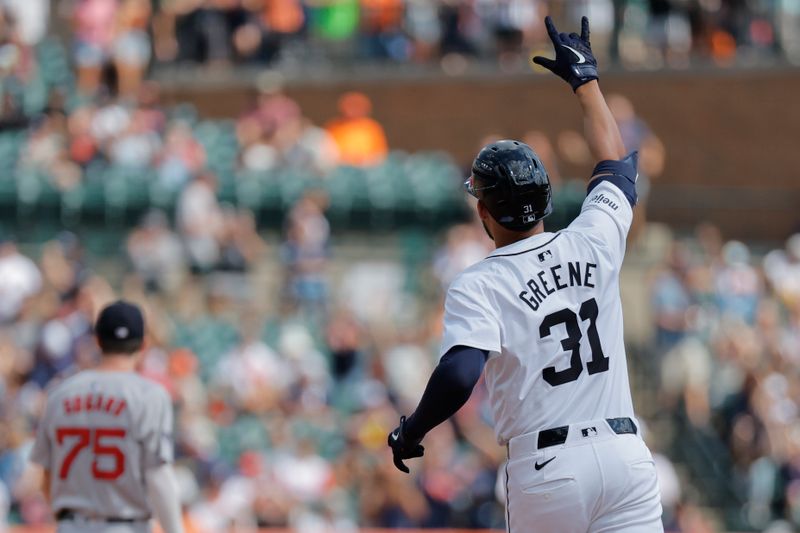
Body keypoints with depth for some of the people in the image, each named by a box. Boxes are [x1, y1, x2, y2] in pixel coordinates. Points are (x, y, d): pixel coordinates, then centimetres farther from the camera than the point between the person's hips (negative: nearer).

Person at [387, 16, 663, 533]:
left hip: (546, 468, -3)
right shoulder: (593, 244, 5)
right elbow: (617, 163, 24)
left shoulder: (478, 288, -7)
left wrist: (410, 431, -5)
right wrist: (585, 78, 36)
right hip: (625, 449, 3)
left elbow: (459, 375, -24)